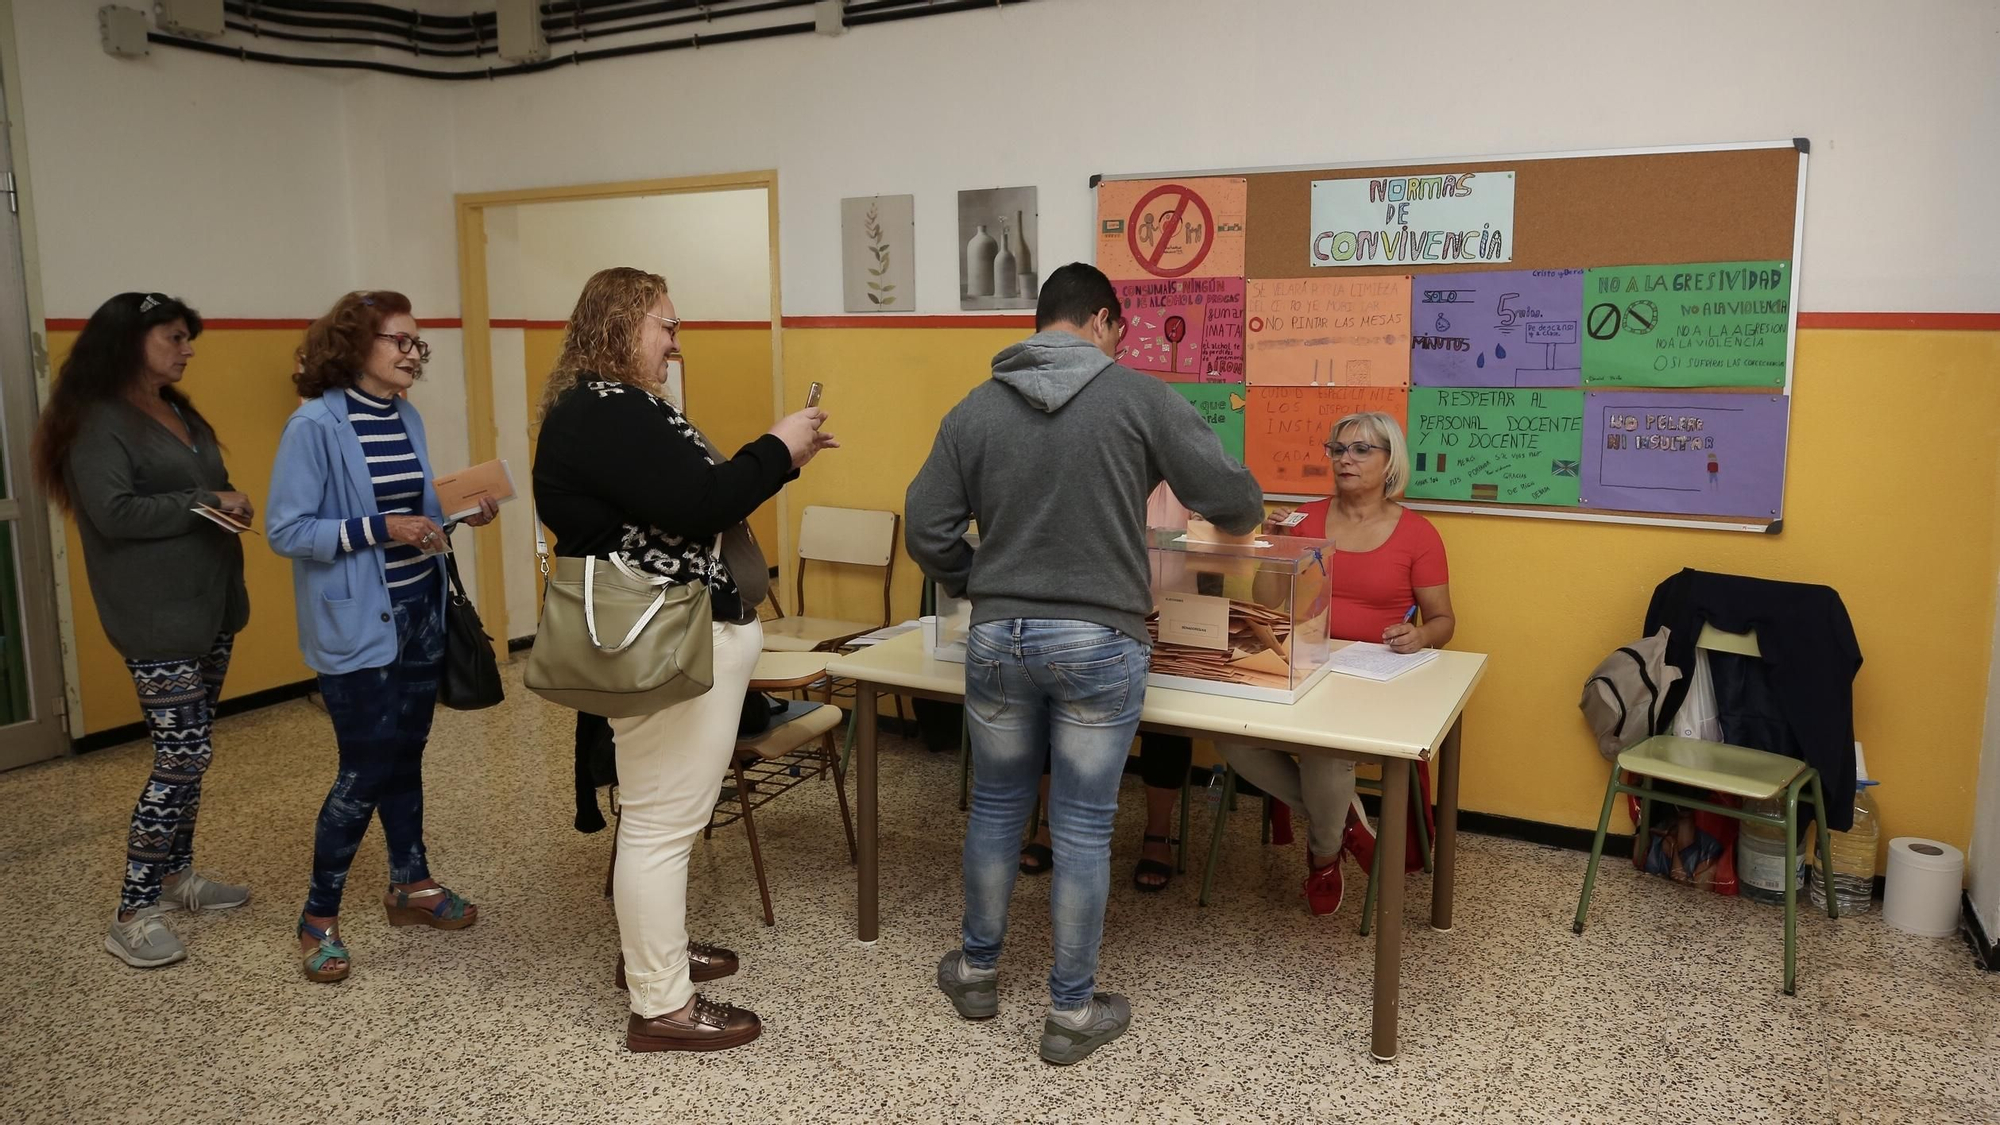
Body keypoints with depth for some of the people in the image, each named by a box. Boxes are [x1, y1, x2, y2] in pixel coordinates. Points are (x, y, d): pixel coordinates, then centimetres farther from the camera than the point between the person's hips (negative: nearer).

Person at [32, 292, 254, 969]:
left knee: (189, 752, 15)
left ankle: (176, 874, 29)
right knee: (183, 757, -8)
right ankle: (132, 916, 3)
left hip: (211, 606, 9)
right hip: (157, 620, -9)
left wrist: (231, 505, 4)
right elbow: (114, 512, -22)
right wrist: (206, 503, -17)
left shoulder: (180, 414, 15)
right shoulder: (97, 424, -12)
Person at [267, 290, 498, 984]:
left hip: (419, 614, 7)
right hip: (356, 627, -7)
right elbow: (286, 531, -18)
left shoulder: (408, 419, 6)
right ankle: (318, 917, 16)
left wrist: (461, 516, -4)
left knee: (407, 753, 16)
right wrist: (380, 529, -25)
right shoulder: (314, 426, -15)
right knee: (366, 770, -2)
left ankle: (410, 885, 31)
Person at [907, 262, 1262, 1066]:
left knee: (996, 806, 18)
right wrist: (1237, 520, 22)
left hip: (998, 637, 3)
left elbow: (927, 533, 1)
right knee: (1082, 826, 7)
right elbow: (1234, 500, -2)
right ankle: (1072, 1012, 20)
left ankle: (977, 972, 35)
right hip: (1100, 642, -2)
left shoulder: (975, 409, 2)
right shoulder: (1140, 397, -5)